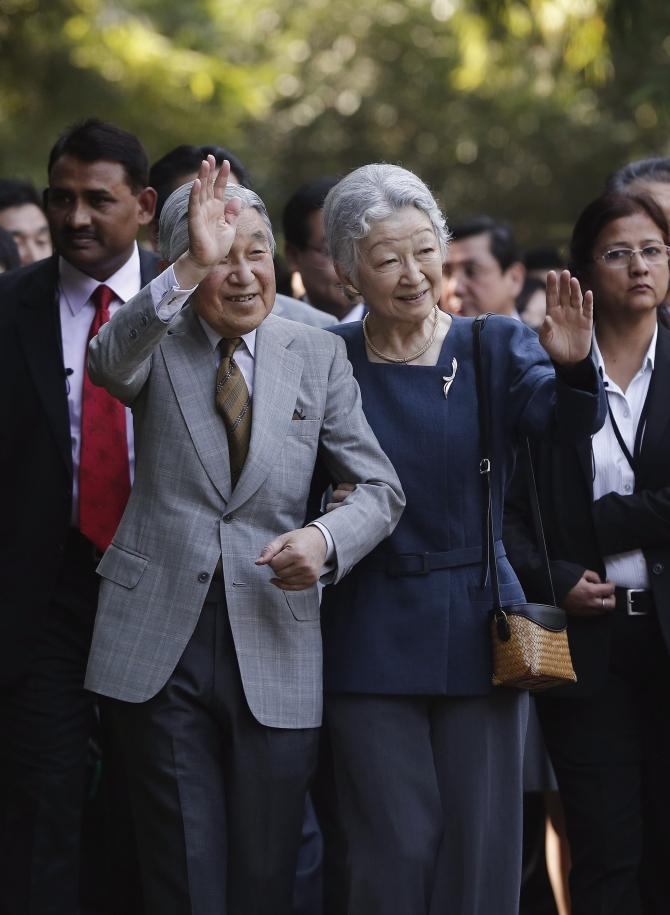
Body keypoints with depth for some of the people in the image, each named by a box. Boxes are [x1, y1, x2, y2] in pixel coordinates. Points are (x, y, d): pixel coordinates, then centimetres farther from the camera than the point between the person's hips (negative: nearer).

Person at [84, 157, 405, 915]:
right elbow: (108, 362, -23)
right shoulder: (158, 346, 3)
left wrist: (326, 537, -16)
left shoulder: (317, 355, 7)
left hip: (273, 648, 1)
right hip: (161, 646, -1)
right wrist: (190, 269, -35)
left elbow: (381, 487, 5)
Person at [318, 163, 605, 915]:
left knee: (481, 848, 4)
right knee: (395, 852, 0)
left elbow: (567, 418, -15)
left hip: (478, 629, 1)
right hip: (373, 641, -1)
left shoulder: (495, 346, 2)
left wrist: (571, 365, -35)